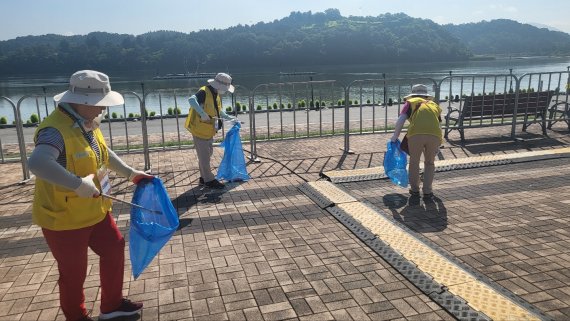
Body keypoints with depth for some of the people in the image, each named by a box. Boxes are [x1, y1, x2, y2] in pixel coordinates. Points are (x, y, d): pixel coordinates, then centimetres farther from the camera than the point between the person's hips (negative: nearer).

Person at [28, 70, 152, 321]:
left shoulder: (87, 123, 2)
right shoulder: (56, 130, -28)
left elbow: (104, 154, 18)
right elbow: (37, 164, -46)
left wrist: (131, 173, 15)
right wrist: (78, 184, -42)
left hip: (94, 211, 9)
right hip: (63, 218, -9)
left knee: (114, 250, 19)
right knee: (74, 272, 10)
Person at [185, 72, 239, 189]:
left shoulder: (216, 95, 8)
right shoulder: (204, 92, -21)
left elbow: (219, 111, 21)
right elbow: (191, 99, -39)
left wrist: (229, 118, 12)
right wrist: (202, 113, -46)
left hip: (209, 131, 10)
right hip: (199, 130, -9)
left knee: (207, 154, 19)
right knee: (204, 156, 1)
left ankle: (204, 177, 33)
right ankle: (209, 180, 12)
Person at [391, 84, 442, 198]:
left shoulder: (411, 102, 23)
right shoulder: (434, 105, 34)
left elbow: (400, 120, 7)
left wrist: (395, 136, 18)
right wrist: (436, 147, 43)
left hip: (415, 134, -2)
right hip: (434, 135, 3)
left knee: (414, 162, 19)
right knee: (429, 163, 22)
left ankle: (414, 189, 24)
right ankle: (427, 191, 19)